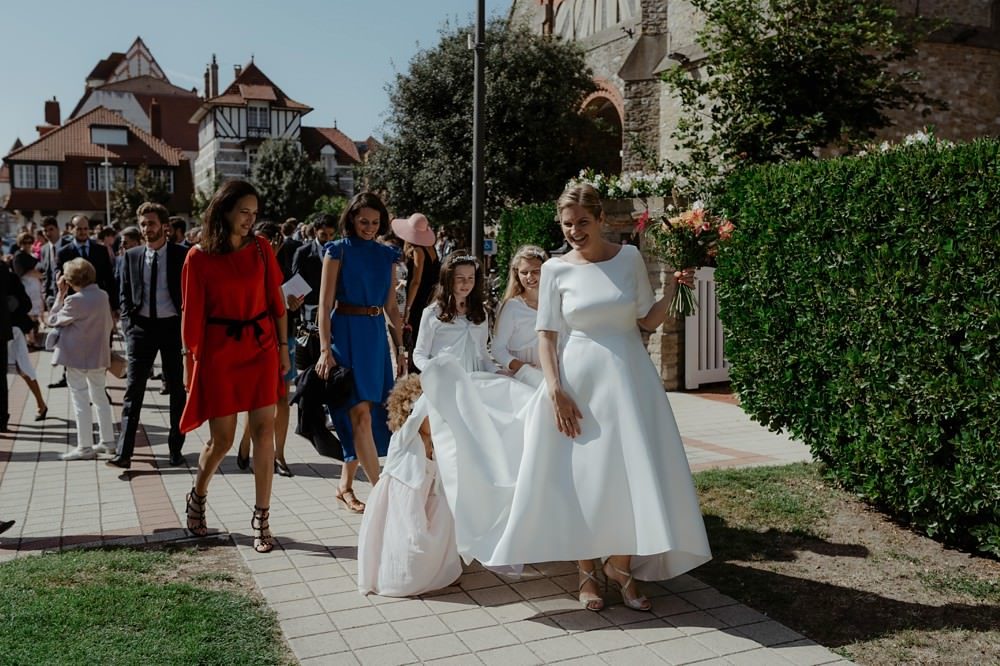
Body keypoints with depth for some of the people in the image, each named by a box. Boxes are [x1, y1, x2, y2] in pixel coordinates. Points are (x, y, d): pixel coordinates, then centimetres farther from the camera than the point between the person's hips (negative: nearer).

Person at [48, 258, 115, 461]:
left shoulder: (75, 300, -19)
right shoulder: (103, 295, 2)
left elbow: (53, 320, -7)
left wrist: (60, 294, -4)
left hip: (77, 357, -7)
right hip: (99, 354, 7)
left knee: (80, 400, 1)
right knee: (99, 395, 17)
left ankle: (85, 447, 5)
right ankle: (108, 440, 23)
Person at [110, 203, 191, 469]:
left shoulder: (182, 255, -2)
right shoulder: (131, 256, 7)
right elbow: (125, 295, 10)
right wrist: (128, 325, -1)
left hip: (173, 327, -1)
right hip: (141, 327, 2)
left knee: (178, 390, 7)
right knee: (133, 390, -2)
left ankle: (175, 448, 18)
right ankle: (123, 452, -2)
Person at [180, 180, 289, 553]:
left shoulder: (261, 249, 3)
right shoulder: (199, 256, -5)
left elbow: (276, 301, 6)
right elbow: (192, 314, -3)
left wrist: (283, 347, 5)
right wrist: (190, 361, -1)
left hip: (261, 347, 2)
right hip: (219, 350, -2)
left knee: (264, 431, -1)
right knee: (221, 439, 3)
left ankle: (261, 518, 9)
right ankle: (197, 496, 33)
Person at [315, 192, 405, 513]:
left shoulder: (387, 255, 11)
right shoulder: (338, 250, -1)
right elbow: (325, 304, -6)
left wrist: (401, 348, 9)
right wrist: (325, 349, -14)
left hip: (377, 334, 5)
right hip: (346, 333, -5)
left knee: (371, 414, 6)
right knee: (360, 413, -10)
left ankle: (345, 485, 19)